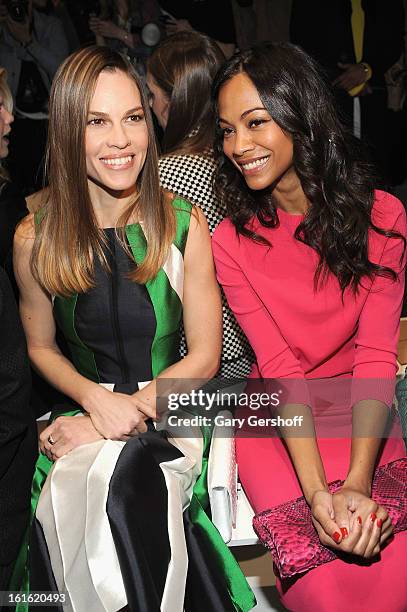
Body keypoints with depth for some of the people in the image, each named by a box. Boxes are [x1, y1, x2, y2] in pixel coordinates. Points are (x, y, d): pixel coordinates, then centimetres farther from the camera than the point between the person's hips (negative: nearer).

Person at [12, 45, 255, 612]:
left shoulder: (184, 224, -5)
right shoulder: (36, 238, -2)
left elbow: (204, 356, -3)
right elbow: (41, 347, 10)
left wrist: (131, 409, -14)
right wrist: (98, 401, -10)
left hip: (170, 414, -1)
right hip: (82, 413, 1)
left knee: (124, 486, -32)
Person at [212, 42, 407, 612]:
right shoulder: (232, 243, -6)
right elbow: (281, 370, -13)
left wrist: (358, 483, -25)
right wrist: (317, 490, -26)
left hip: (361, 415, 1)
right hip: (276, 420, 0)